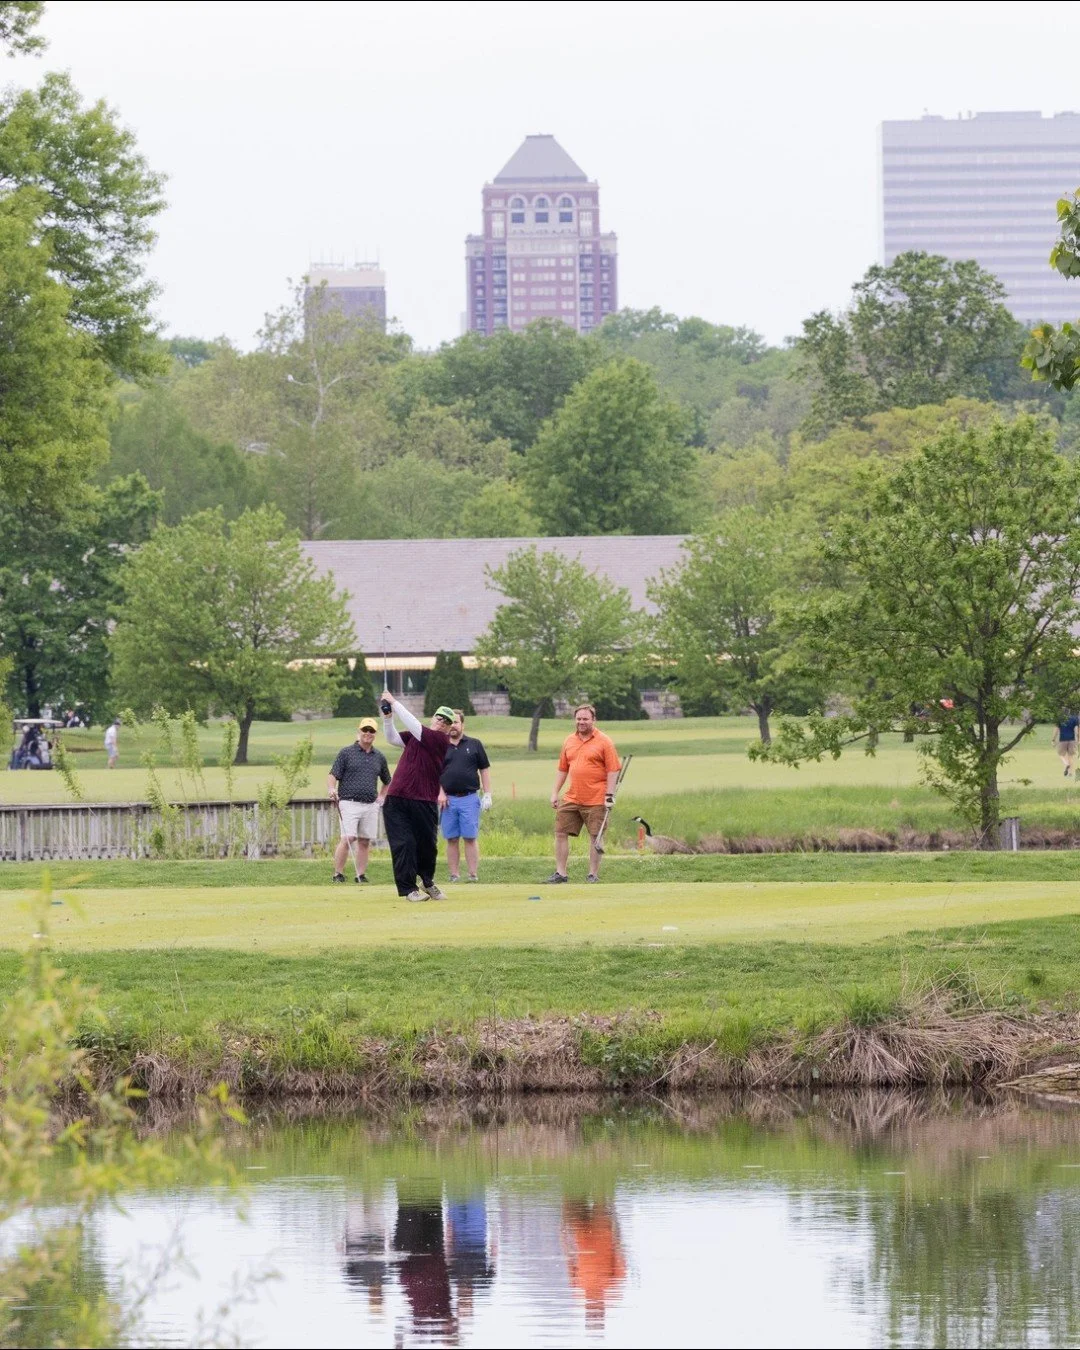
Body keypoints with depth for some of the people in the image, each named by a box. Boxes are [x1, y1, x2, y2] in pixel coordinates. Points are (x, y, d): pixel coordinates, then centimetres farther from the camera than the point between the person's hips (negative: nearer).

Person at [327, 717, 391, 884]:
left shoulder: (379, 757, 14)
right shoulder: (346, 753, 2)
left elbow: (387, 781, 29)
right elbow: (333, 775, -2)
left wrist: (381, 796, 14)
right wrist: (331, 789, -21)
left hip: (371, 806, 4)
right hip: (349, 803, -4)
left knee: (365, 841, 4)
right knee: (347, 838, -14)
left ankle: (361, 875, 10)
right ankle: (338, 874, -8)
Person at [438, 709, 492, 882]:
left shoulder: (474, 745, 8)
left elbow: (485, 770, 10)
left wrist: (487, 795, 3)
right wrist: (440, 793, -4)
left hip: (469, 798, -1)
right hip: (448, 799, 1)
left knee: (470, 838, -4)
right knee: (451, 839, 3)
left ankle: (473, 875, -3)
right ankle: (454, 875, 6)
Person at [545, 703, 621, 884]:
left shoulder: (604, 742, -3)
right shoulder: (569, 741, 12)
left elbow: (613, 771, -6)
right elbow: (563, 769, 18)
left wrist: (609, 795, -13)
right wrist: (555, 793, 12)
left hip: (595, 800, -5)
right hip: (571, 799, 5)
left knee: (595, 836, -1)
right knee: (561, 833, 2)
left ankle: (593, 875, 6)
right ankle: (560, 873, 8)